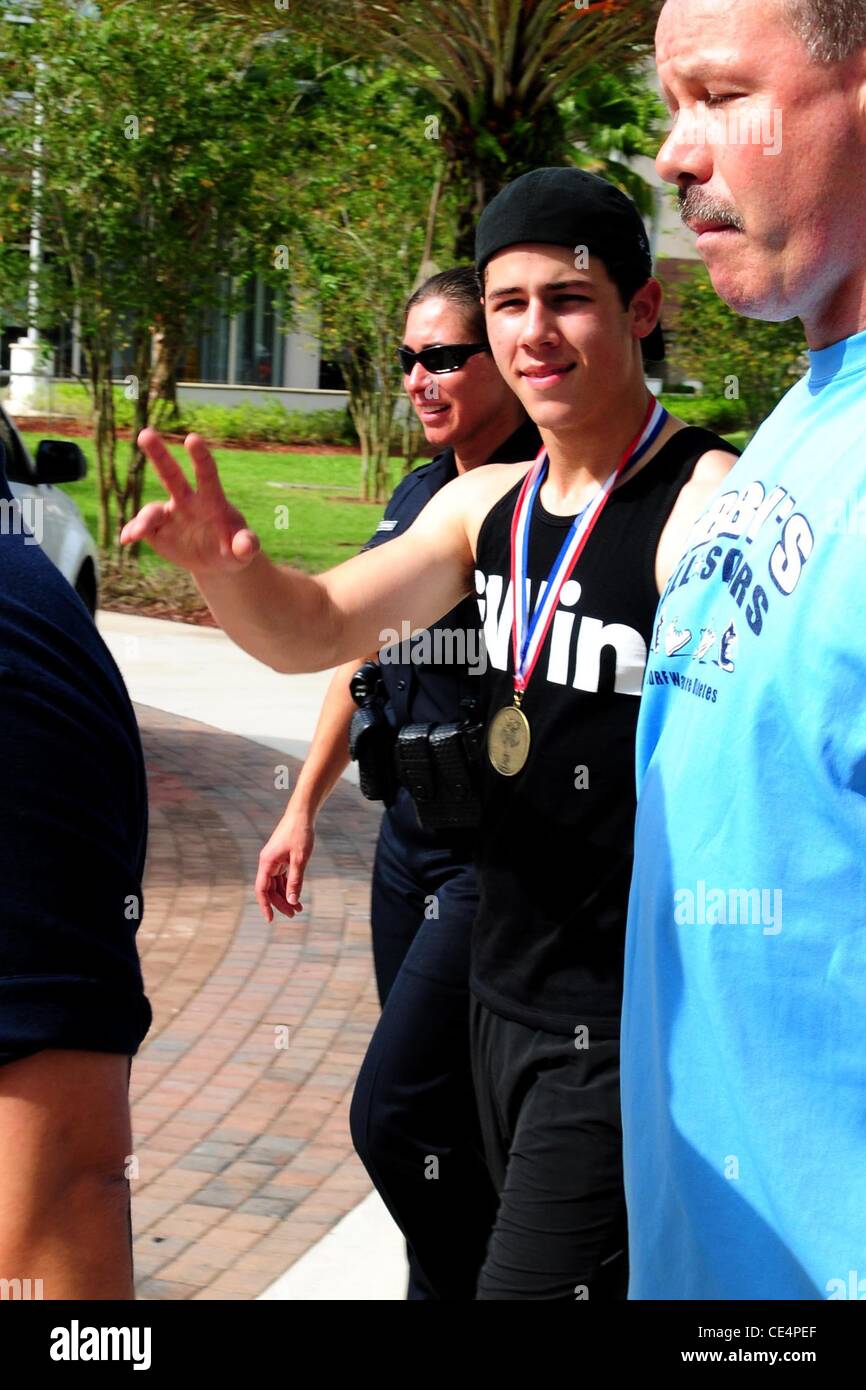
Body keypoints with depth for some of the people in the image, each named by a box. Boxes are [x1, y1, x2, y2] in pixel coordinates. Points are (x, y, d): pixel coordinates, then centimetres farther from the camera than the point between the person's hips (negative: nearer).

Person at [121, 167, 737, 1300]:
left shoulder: (708, 505, -17)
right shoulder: (487, 504, 7)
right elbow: (314, 631, 6)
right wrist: (224, 566, -15)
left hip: (626, 1033, -8)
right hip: (502, 994, 8)